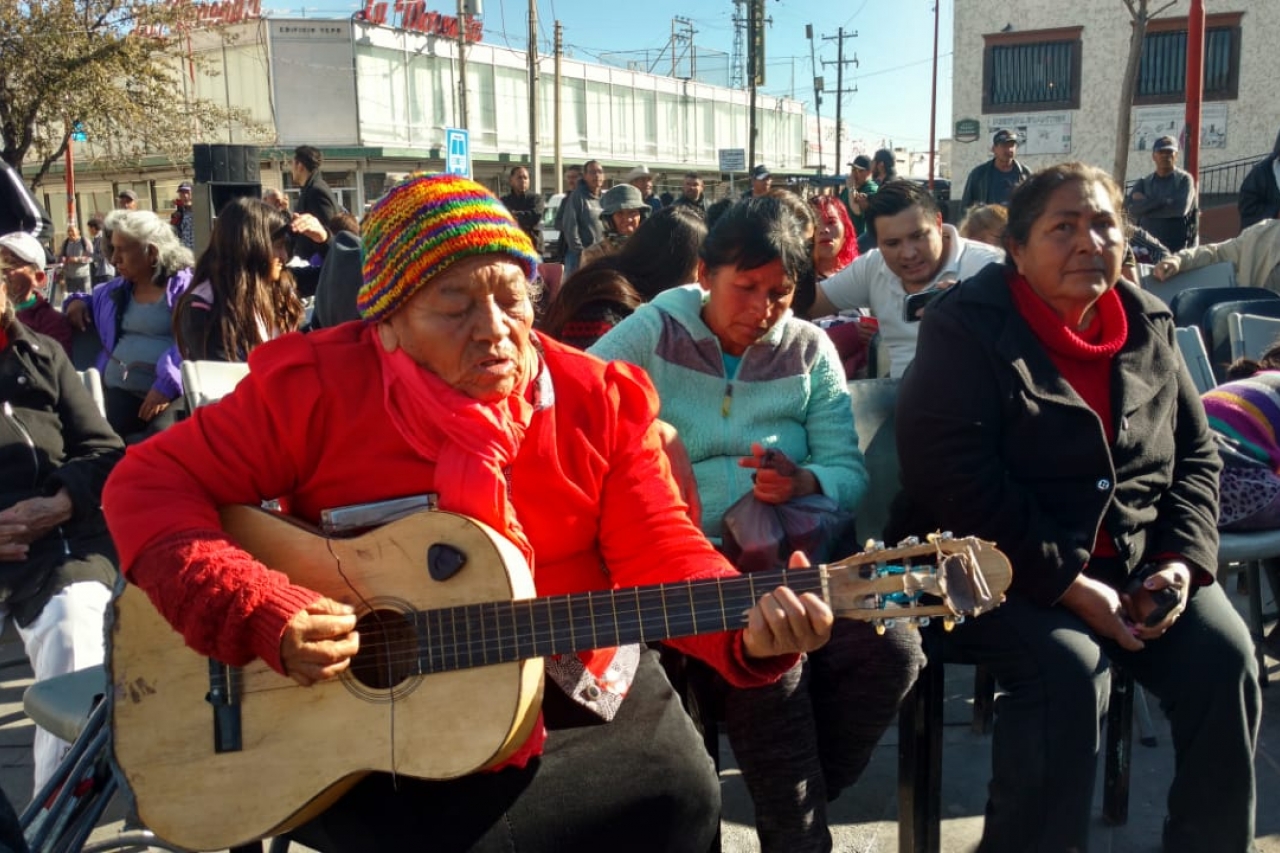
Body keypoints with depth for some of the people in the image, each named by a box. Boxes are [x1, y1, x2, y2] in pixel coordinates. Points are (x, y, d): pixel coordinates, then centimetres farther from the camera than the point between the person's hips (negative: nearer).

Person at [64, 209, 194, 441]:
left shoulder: (185, 286, 1)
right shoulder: (115, 290, 25)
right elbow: (92, 299, 50)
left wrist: (167, 383, -25)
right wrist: (77, 301, 24)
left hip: (169, 392, -5)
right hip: (119, 389, 6)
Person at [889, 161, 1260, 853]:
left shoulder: (1148, 325, 7)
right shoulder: (965, 328, -12)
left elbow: (1195, 455, 14)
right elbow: (955, 484, -20)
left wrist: (1182, 558, -5)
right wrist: (1069, 585, -21)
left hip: (1134, 558, 6)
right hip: (999, 565, -5)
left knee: (1223, 655, -14)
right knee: (1068, 666, -29)